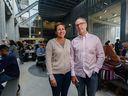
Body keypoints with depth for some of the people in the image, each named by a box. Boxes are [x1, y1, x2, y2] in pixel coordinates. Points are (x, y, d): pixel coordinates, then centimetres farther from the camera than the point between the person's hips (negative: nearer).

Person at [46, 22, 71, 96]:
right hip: (56, 74, -4)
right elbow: (48, 61, -12)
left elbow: (70, 57, 8)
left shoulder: (68, 42, 2)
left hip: (68, 73, 4)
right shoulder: (51, 42, -11)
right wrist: (51, 77, -14)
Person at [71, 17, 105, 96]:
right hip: (78, 74, 1)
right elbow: (72, 59, -2)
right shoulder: (74, 41, -1)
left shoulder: (95, 39, -3)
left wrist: (96, 70, -6)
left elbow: (101, 56, 0)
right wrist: (73, 74, -4)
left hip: (92, 74, 0)